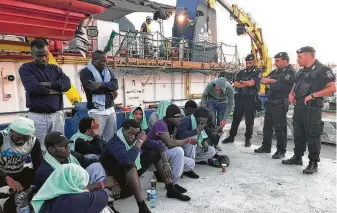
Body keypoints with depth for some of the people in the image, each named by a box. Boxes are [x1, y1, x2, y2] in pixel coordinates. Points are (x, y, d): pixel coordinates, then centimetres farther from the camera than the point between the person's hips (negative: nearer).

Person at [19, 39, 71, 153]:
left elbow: (67, 84, -3)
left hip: (57, 114, 3)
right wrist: (55, 89, -6)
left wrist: (48, 84, -13)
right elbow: (32, 87, -15)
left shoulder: (55, 69, 13)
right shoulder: (26, 68, 2)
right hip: (37, 116, -3)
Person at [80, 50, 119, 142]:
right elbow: (95, 89, -18)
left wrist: (101, 84, -19)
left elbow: (115, 84, -2)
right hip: (97, 111, -6)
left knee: (111, 138, 9)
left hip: (110, 109, 6)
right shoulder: (85, 72, -5)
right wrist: (110, 90, -6)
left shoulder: (107, 70, 14)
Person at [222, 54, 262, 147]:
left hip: (250, 99, -4)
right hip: (239, 98, 4)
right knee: (236, 118, 8)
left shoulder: (257, 72, 1)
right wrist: (246, 84, -10)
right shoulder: (241, 72, 13)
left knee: (249, 120, 3)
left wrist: (241, 82, -1)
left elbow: (251, 83, -14)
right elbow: (235, 84, 0)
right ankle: (231, 136, 17)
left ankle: (248, 139, 14)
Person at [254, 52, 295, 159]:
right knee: (267, 126, 14)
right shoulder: (275, 72, 18)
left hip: (280, 104, -8)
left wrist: (270, 81, 0)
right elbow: (263, 80, 13)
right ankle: (266, 146, 26)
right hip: (270, 102, 8)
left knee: (280, 128, -3)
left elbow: (279, 86, -19)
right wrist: (273, 81, -6)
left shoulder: (290, 72, -8)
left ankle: (281, 151, 7)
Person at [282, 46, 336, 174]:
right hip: (298, 107, 8)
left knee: (312, 136, -4)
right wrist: (291, 94, 8)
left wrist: (313, 95, -19)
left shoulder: (322, 70, -7)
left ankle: (313, 163, 5)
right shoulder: (301, 71, 17)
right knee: (298, 134, 14)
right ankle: (297, 158, 27)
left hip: (312, 108, -8)